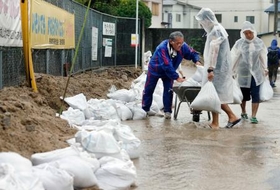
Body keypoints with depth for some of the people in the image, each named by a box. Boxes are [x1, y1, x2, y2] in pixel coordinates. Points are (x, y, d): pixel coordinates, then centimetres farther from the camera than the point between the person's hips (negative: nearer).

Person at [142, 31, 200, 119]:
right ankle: (145, 109, 22)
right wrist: (177, 77, -43)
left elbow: (193, 53, -8)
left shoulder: (183, 47, -23)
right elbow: (167, 66, -42)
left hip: (169, 72, 3)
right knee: (148, 89, 6)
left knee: (168, 90, -8)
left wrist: (197, 61, -31)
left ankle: (167, 111, 0)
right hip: (155, 69, -3)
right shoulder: (162, 48, -39)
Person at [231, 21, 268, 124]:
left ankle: (254, 116, -4)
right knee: (244, 94, 11)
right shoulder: (239, 43, -6)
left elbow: (263, 57, 11)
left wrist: (265, 69, 17)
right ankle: (243, 112, 34)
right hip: (243, 73, -1)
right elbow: (233, 58, -2)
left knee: (255, 94, -7)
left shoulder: (259, 42, 0)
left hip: (256, 73, 1)